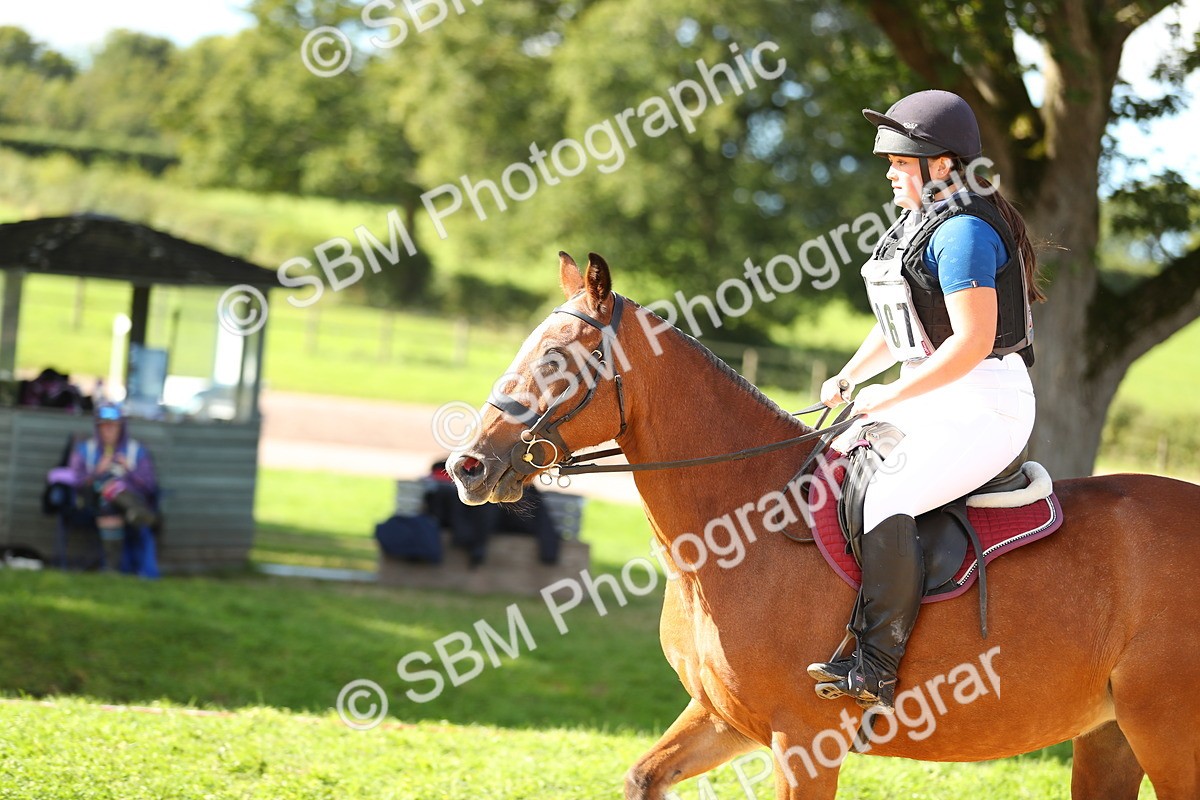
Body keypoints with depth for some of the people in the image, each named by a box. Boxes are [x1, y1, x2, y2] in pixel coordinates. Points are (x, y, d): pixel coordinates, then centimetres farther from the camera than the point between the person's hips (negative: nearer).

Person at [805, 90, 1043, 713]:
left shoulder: (964, 232, -17)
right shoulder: (916, 225, 15)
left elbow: (972, 342, -24)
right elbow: (896, 327, 24)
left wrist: (889, 396, -20)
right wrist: (848, 379, 8)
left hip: (984, 406, -11)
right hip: (932, 400, 11)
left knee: (886, 500, -28)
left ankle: (875, 669, -29)